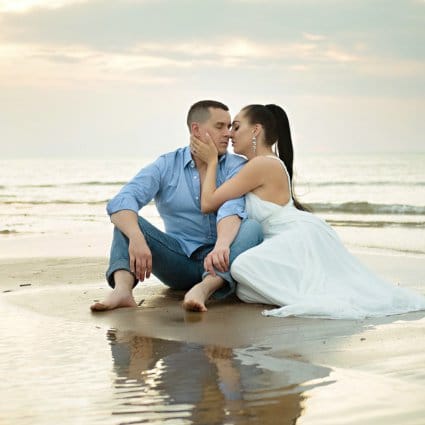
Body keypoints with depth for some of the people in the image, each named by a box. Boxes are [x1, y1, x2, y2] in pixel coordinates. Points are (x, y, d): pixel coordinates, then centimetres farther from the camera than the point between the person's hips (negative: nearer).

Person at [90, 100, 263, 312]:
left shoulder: (236, 167, 1)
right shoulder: (166, 166, 2)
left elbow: (231, 208, -21)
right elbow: (121, 202, -14)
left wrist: (222, 245, -43)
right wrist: (136, 238, -36)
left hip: (217, 262, -1)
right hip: (179, 261, 1)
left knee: (253, 227, -28)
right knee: (128, 220, -16)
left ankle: (205, 288, -51)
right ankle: (122, 289, -42)